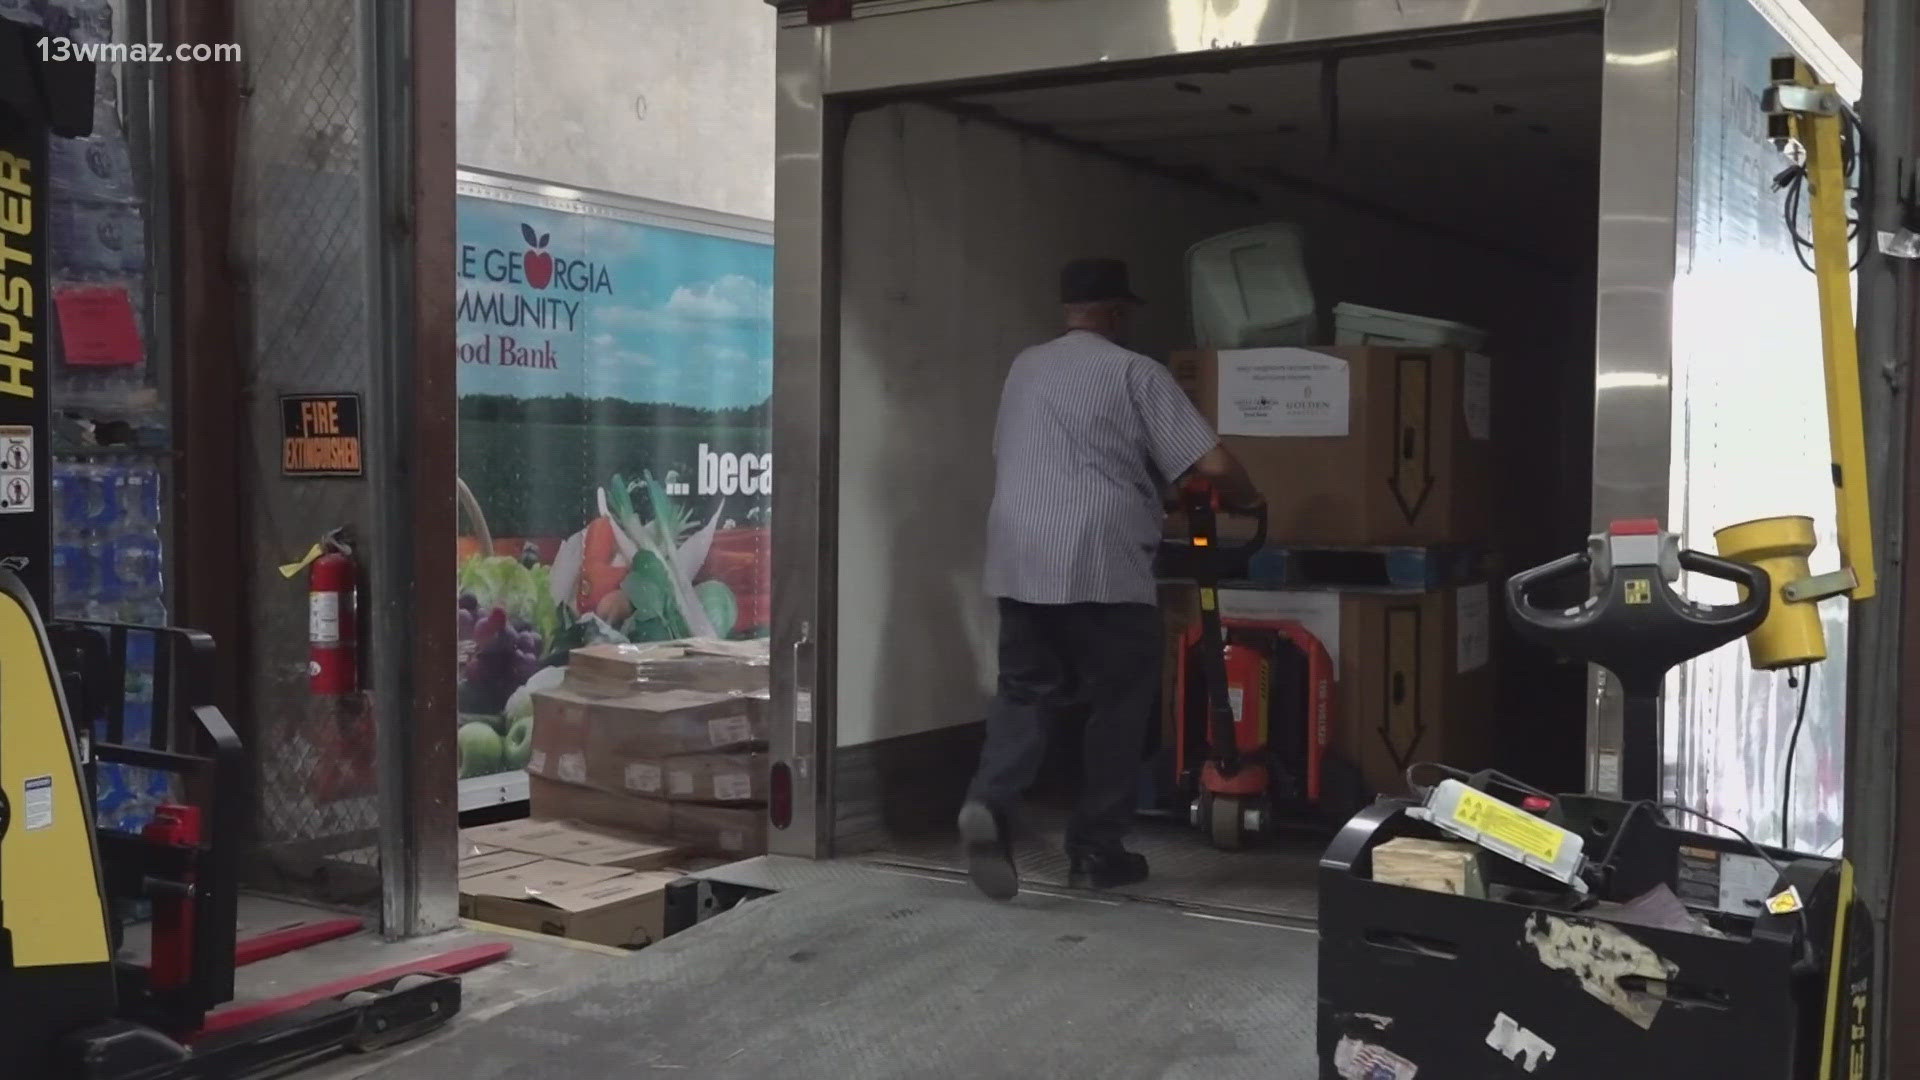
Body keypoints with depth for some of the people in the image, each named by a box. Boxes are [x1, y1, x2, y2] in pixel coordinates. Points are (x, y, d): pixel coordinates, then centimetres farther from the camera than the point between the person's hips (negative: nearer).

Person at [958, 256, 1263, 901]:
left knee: (1025, 691, 11)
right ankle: (1096, 850, 11)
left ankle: (989, 802, -14)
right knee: (1119, 702, 8)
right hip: (1103, 564, -5)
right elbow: (1211, 465, -9)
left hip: (1018, 561, 5)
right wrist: (1247, 501, 14)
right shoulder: (1135, 373, -2)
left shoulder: (1024, 369, 17)